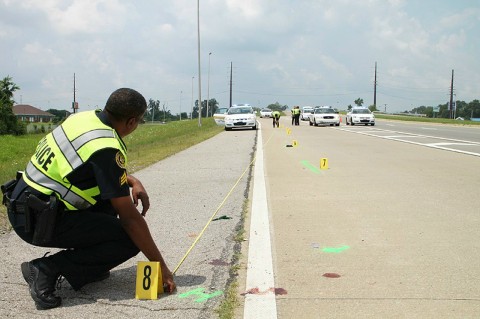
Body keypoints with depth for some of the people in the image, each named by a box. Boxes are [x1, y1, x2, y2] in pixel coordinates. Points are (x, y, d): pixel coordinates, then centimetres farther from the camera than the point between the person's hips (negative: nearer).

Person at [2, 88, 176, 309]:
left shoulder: (85, 117, 3)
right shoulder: (106, 148, -21)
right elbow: (130, 217, -18)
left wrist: (132, 181, 8)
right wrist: (160, 266, -9)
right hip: (38, 220, -9)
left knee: (113, 190, 18)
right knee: (129, 240, -9)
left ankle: (90, 266, 18)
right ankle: (48, 269, -9)